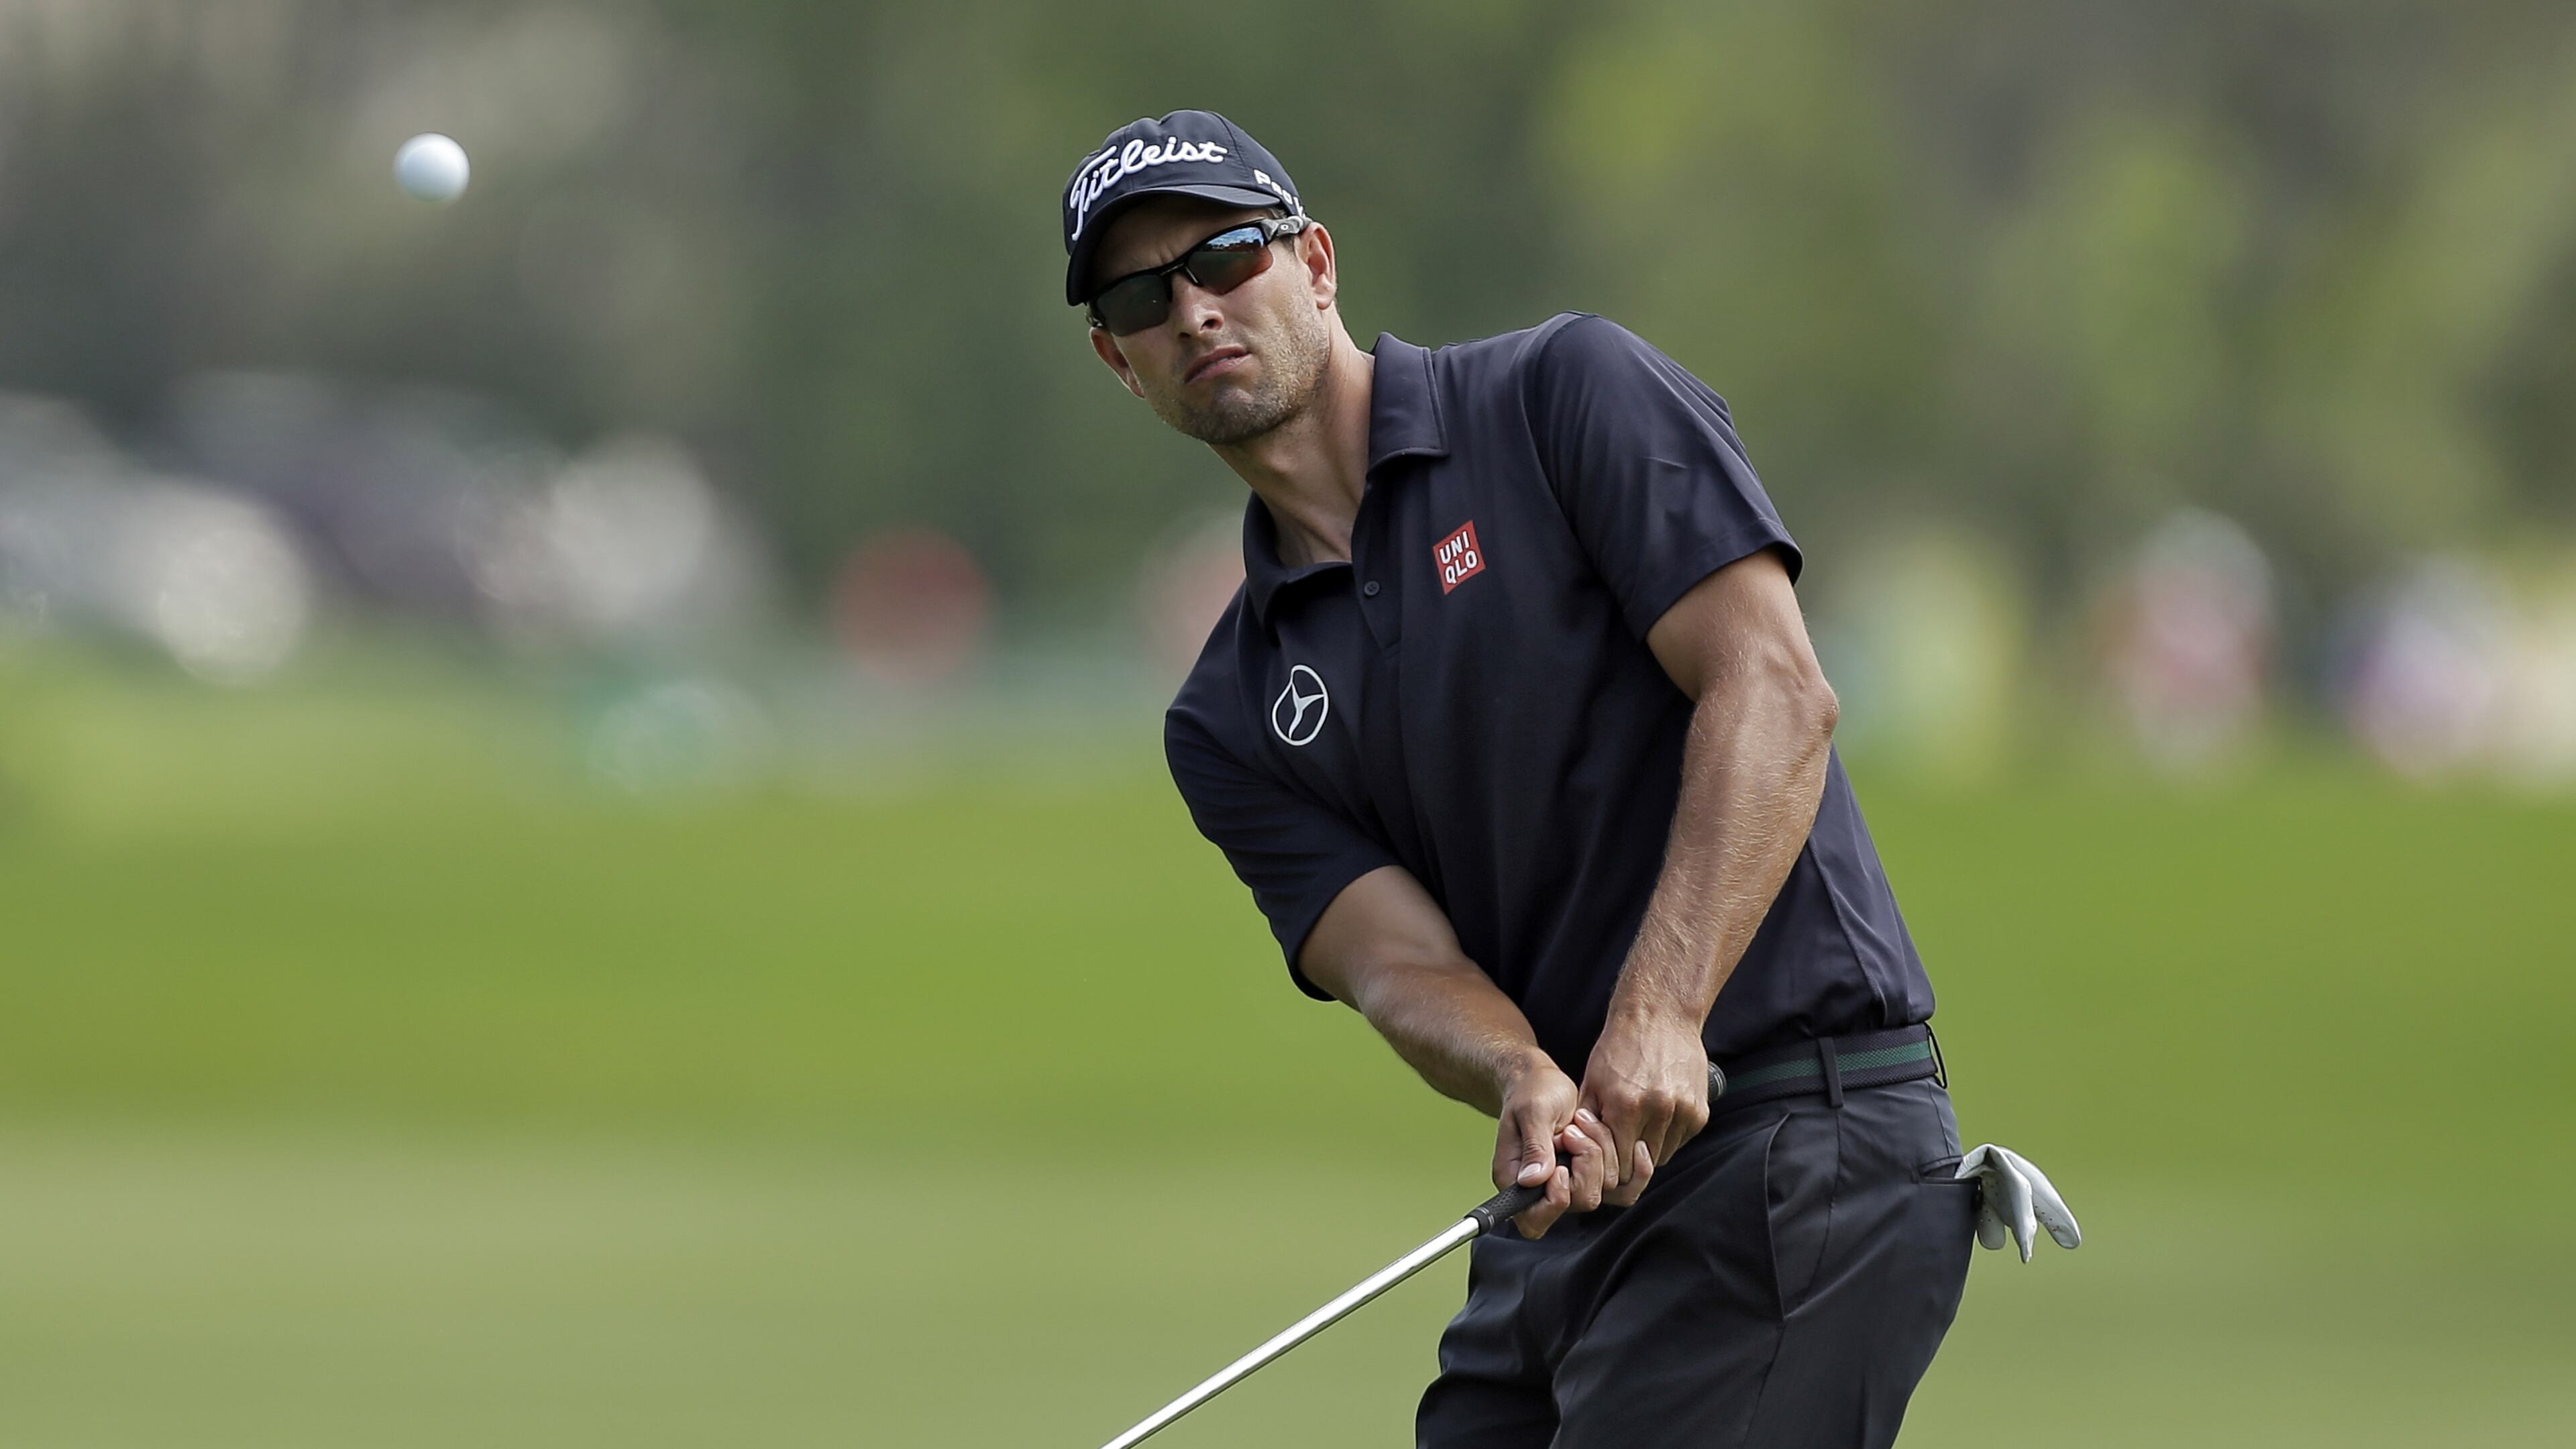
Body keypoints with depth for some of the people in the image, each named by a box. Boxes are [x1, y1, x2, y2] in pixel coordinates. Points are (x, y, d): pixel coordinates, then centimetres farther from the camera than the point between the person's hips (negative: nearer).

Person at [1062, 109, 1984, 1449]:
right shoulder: (1230, 721, 14)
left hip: (1803, 1144, -7)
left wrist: (1659, 1019, -24)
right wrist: (1529, 1085, -24)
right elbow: (1400, 962, 0)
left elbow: (1772, 692, -12)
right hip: (1569, 1199, 7)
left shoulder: (1569, 395, -1)